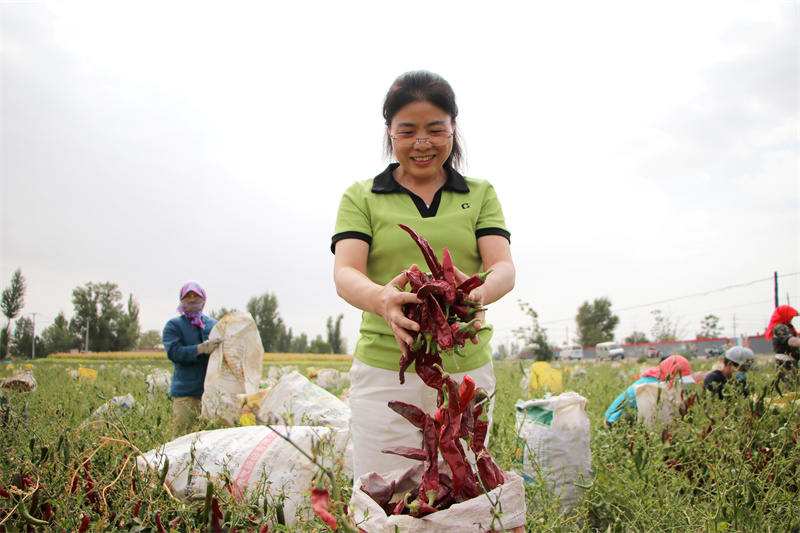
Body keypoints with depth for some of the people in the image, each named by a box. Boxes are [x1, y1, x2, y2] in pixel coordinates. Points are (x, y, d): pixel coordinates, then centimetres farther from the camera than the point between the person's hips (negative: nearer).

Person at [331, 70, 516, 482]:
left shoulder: (480, 194, 10)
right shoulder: (361, 197, 6)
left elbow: (504, 269, -3)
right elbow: (345, 274, -8)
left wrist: (476, 293, -28)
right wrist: (382, 299, -32)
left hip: (467, 371, 2)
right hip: (384, 370, -1)